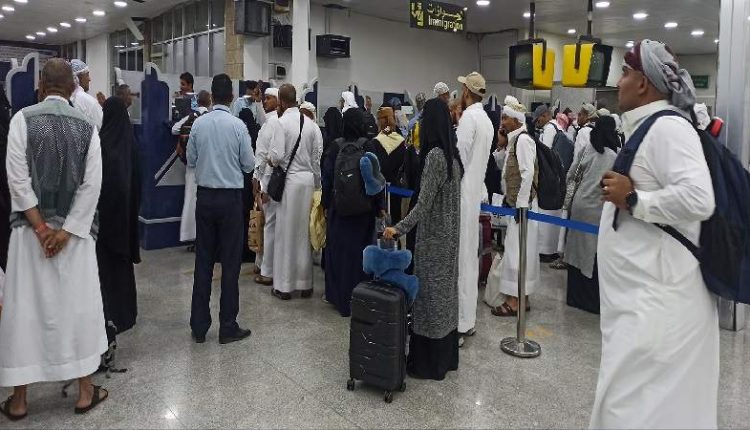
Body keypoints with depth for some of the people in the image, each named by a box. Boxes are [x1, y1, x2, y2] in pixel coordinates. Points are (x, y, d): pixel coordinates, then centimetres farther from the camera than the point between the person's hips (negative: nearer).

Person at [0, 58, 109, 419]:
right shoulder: (86, 126, 0)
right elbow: (92, 184, -6)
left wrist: (40, 226, -6)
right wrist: (66, 230, -6)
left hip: (31, 226, -1)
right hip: (76, 228, 1)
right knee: (79, 305, 8)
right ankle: (85, 391, 17)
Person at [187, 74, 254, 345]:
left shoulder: (198, 124, -1)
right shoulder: (238, 126, -10)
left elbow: (191, 161, 7)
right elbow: (249, 165, -3)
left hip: (205, 197, 3)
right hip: (231, 198, -3)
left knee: (203, 261, 10)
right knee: (230, 262, 4)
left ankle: (199, 327, 18)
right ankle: (228, 327, 10)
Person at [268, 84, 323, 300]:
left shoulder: (282, 122, -11)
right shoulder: (310, 123, 4)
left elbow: (277, 155, -16)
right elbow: (318, 155, 4)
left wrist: (270, 159, 7)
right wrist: (317, 183, 14)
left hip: (289, 180, -4)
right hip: (309, 180, 5)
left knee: (286, 232, 4)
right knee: (305, 232, 12)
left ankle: (284, 285, 11)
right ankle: (305, 283, 20)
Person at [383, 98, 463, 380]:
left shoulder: (435, 155, -19)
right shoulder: (453, 152, 7)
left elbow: (424, 203, -22)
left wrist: (399, 228, -20)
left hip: (434, 235, -9)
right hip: (449, 233, 9)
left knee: (430, 292, 1)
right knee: (446, 289, 15)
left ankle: (429, 364, 13)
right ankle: (447, 357, 28)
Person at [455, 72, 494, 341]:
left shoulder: (469, 117, -14)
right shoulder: (486, 120, 12)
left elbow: (459, 158, -16)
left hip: (462, 194, -9)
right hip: (475, 192, 9)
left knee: (460, 255, -4)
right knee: (469, 254, 14)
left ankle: (463, 321, 2)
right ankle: (467, 314, 24)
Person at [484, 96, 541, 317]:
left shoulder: (523, 140, -14)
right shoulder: (515, 139, 13)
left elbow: (528, 173, -20)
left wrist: (521, 205, -19)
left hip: (522, 204, -9)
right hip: (516, 203, 9)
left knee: (517, 250, -3)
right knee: (515, 250, 13)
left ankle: (515, 301, 5)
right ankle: (517, 296, 23)